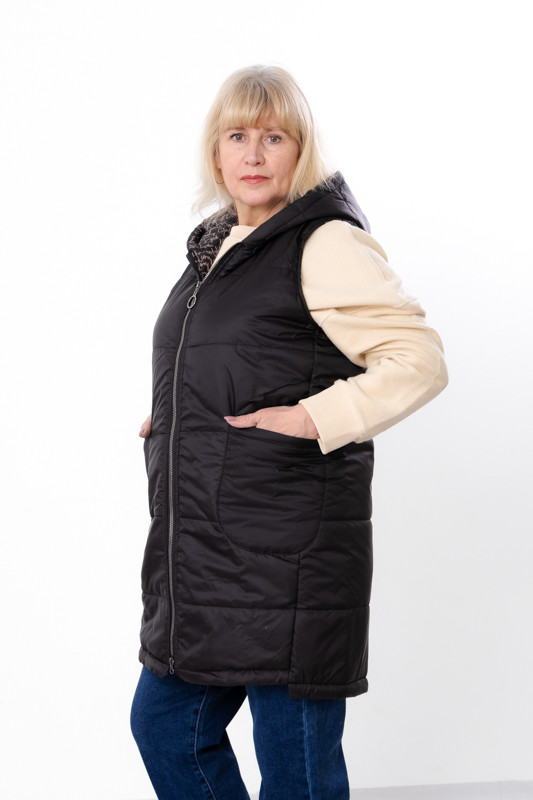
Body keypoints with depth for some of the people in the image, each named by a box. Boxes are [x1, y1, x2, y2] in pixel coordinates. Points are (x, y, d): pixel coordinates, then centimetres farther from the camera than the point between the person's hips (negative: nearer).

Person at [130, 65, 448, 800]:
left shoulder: (327, 244, -10)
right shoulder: (216, 246, 16)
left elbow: (419, 360, -15)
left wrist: (313, 421, -20)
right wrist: (164, 424, 13)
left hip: (287, 556, -9)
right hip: (202, 555, 9)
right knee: (164, 725, 16)